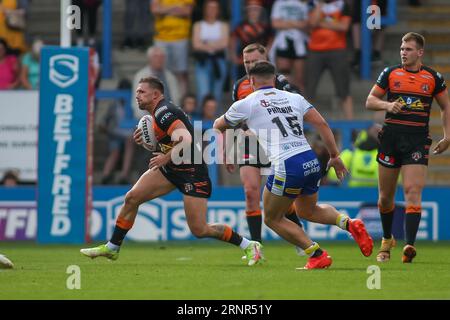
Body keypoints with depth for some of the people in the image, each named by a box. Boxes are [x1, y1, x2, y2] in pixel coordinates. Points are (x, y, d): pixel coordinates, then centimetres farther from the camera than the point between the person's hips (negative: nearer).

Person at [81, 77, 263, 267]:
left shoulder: (164, 112, -20)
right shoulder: (158, 113, 10)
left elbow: (185, 140, -33)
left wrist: (166, 158, -32)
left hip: (192, 172, -10)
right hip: (170, 170, 10)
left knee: (199, 230, -10)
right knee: (131, 198, -1)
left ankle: (249, 246, 5)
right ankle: (112, 248, 10)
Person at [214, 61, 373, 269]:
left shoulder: (245, 104, 6)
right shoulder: (294, 98, 16)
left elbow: (219, 126, 24)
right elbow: (321, 124, 8)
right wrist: (334, 156, 13)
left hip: (287, 167, -6)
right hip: (312, 162, 6)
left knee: (272, 219, 15)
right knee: (308, 210, 31)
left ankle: (317, 255, 3)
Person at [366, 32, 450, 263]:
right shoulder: (390, 74, 6)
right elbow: (370, 101, 8)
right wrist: (387, 105, -13)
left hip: (417, 140, -2)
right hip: (391, 137, 2)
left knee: (413, 192, -17)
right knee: (385, 196, 8)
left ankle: (409, 245, -24)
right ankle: (387, 240, 31)